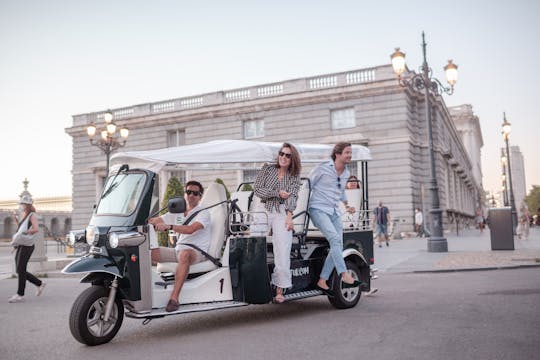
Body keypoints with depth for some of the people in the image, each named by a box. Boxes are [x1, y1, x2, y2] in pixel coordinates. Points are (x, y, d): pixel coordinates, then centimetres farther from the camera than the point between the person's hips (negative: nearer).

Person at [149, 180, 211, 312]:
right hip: (178, 249, 7)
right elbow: (155, 220, 13)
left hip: (197, 252, -6)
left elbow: (190, 229, -21)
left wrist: (169, 226, -33)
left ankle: (174, 297, -44)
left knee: (185, 253, -41)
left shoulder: (204, 213, -2)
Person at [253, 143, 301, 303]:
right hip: (264, 209, 1)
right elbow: (257, 189, 2)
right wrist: (278, 193, -5)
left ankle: (279, 289, -9)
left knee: (282, 252, -12)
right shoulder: (267, 168, 11)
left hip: (282, 213, -1)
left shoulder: (294, 176, 11)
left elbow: (292, 197, -3)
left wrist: (289, 216, -18)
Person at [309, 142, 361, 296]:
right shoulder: (322, 168, -8)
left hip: (335, 212, 7)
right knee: (335, 238, -26)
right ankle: (345, 275, -30)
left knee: (338, 247, -1)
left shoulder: (346, 173, 13)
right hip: (318, 209, -7)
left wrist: (346, 205, 19)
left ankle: (322, 281, 7)